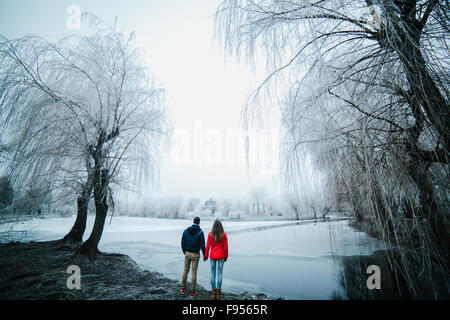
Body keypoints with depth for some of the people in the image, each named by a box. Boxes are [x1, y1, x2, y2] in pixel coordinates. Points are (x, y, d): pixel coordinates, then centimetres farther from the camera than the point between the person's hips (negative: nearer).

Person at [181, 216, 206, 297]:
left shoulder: (186, 230, -1)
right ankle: (192, 291, 13)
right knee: (194, 272, 5)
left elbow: (183, 242, 3)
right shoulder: (200, 232, -13)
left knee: (185, 270, 17)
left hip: (187, 253, 4)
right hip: (195, 255, -3)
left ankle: (182, 288, 25)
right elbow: (202, 245, -14)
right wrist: (204, 255, 0)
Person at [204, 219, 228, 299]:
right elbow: (226, 246, -4)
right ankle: (218, 293, 10)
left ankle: (213, 292, 15)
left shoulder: (210, 234, -8)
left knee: (213, 273, 11)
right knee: (220, 273, 7)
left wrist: (206, 255, 6)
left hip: (213, 256, 0)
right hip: (221, 256, 0)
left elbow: (208, 246, -5)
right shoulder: (224, 234, -8)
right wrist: (226, 256, 7)